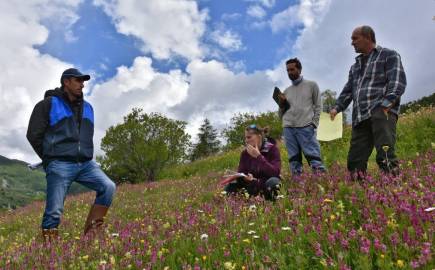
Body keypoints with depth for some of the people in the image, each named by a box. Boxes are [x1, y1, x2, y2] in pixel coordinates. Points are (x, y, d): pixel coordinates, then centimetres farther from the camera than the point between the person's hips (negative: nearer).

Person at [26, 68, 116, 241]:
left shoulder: (87, 107, 17)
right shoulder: (48, 104, 1)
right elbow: (33, 135, 1)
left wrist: (84, 158, 16)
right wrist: (51, 158, 3)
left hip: (85, 164, 5)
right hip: (60, 166, -4)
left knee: (109, 187, -15)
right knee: (54, 211, -5)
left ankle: (91, 232, -8)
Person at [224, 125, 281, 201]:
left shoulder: (272, 149, -10)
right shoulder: (245, 153, 2)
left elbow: (275, 172, -23)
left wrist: (258, 156, -27)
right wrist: (245, 177, -27)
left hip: (268, 185, -3)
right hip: (253, 185, 4)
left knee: (273, 181, -37)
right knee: (229, 187, -19)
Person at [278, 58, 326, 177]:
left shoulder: (311, 85, 14)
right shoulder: (286, 91, 22)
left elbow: (318, 106, 8)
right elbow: (282, 114, 21)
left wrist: (313, 123, -5)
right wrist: (281, 104, 2)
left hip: (306, 127, -3)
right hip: (288, 128, 3)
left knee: (314, 158, -11)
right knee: (294, 161, 0)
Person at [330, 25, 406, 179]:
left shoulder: (389, 55, 11)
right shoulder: (355, 66, 32)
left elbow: (398, 81, -3)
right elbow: (348, 90, 28)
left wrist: (386, 103, -18)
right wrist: (337, 107, 11)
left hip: (382, 110, -6)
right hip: (360, 116, 7)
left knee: (385, 157, -23)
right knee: (355, 159, -2)